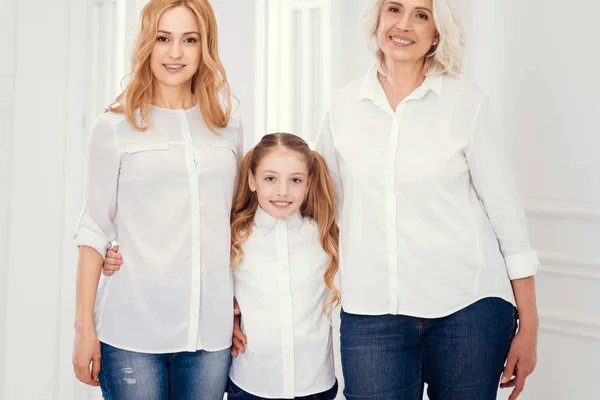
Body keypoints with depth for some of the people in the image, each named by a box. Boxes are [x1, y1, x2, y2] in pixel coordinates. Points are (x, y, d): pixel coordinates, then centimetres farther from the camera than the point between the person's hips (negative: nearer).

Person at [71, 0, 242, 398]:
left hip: (211, 333, 3)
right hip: (133, 333, -2)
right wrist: (84, 326, -2)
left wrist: (240, 310, 12)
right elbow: (94, 230, 0)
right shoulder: (115, 128, 0)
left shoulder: (229, 128, 8)